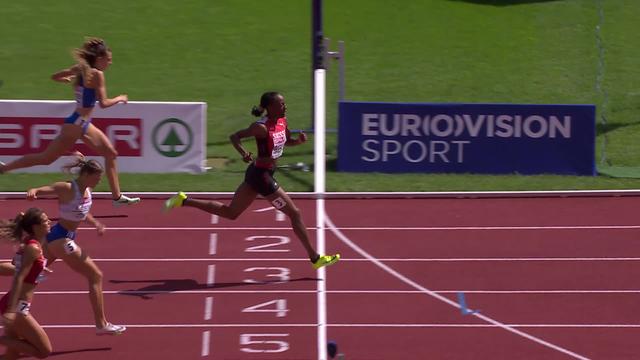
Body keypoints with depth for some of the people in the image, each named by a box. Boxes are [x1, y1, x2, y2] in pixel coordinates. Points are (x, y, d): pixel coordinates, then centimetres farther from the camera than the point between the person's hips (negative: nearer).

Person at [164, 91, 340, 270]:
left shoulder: (282, 121, 3)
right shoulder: (262, 127, -22)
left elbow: (287, 141, 19)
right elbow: (234, 136, -22)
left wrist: (299, 140, -2)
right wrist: (243, 153, -39)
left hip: (256, 174, 9)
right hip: (261, 175, -9)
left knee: (230, 212, 19)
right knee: (295, 213, -1)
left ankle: (184, 200, 19)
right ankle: (315, 258, 9)